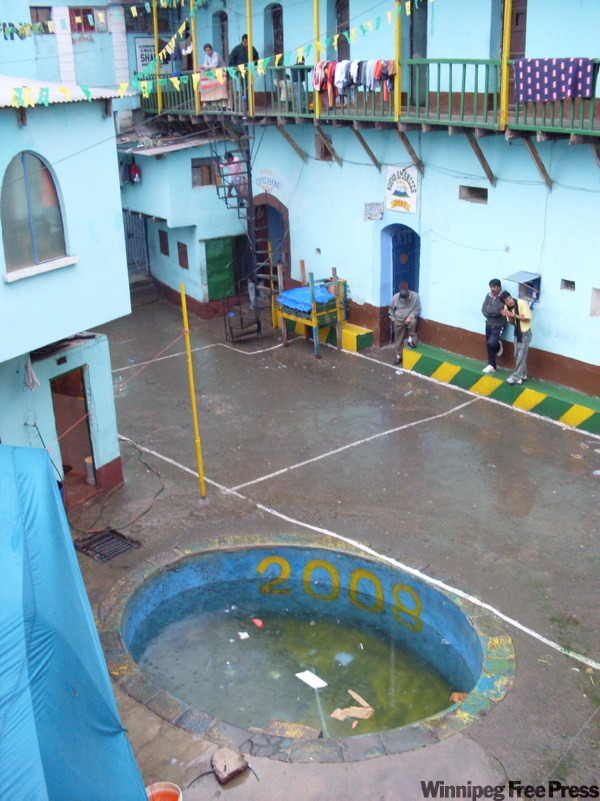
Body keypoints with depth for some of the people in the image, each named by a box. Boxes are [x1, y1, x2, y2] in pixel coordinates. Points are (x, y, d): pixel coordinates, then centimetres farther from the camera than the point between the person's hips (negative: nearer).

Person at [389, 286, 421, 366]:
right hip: (399, 321, 1)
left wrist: (410, 316, -23)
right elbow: (391, 308, 0)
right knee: (399, 339, 4)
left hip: (410, 318, -1)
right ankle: (398, 356, 18)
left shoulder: (415, 296, -19)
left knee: (413, 321, -36)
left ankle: (410, 340, -16)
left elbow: (417, 309, -11)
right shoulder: (396, 297, -17)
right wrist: (393, 319, -2)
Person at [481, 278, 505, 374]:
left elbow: (497, 310, -27)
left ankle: (498, 346, 15)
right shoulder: (488, 296, 1)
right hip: (489, 324, 6)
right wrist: (493, 312, -19)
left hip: (498, 326, -6)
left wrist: (489, 308, -12)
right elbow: (484, 311, -5)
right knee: (489, 345, 10)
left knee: (491, 343, -20)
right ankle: (491, 365, 23)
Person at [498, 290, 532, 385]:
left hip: (525, 333, -6)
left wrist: (513, 314, -27)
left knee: (521, 357, -3)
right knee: (517, 356, 13)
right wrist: (508, 316, -18)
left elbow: (527, 318, -23)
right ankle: (522, 375, 27)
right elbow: (512, 323, 2)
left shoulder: (522, 303, -22)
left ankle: (516, 377, 4)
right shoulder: (507, 307, -5)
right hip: (517, 333, 6)